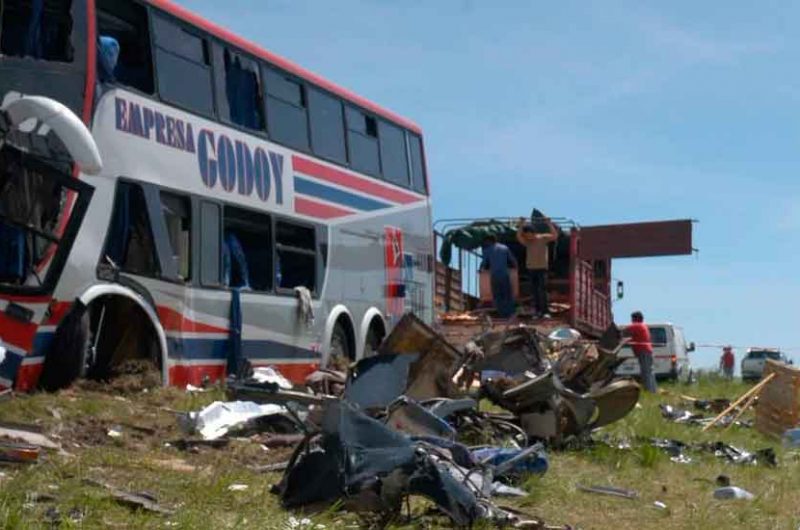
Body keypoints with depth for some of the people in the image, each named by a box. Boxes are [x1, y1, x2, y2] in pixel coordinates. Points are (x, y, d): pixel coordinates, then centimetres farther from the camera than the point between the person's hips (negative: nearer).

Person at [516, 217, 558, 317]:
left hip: (542, 268, -4)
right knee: (535, 291, 7)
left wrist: (549, 223, -21)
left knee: (542, 290, -11)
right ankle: (538, 310, 13)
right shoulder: (527, 242, 3)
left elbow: (554, 235, -15)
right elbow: (519, 237, -15)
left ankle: (545, 311, -10)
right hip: (531, 269, 4)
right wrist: (521, 225, -22)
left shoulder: (543, 238, -3)